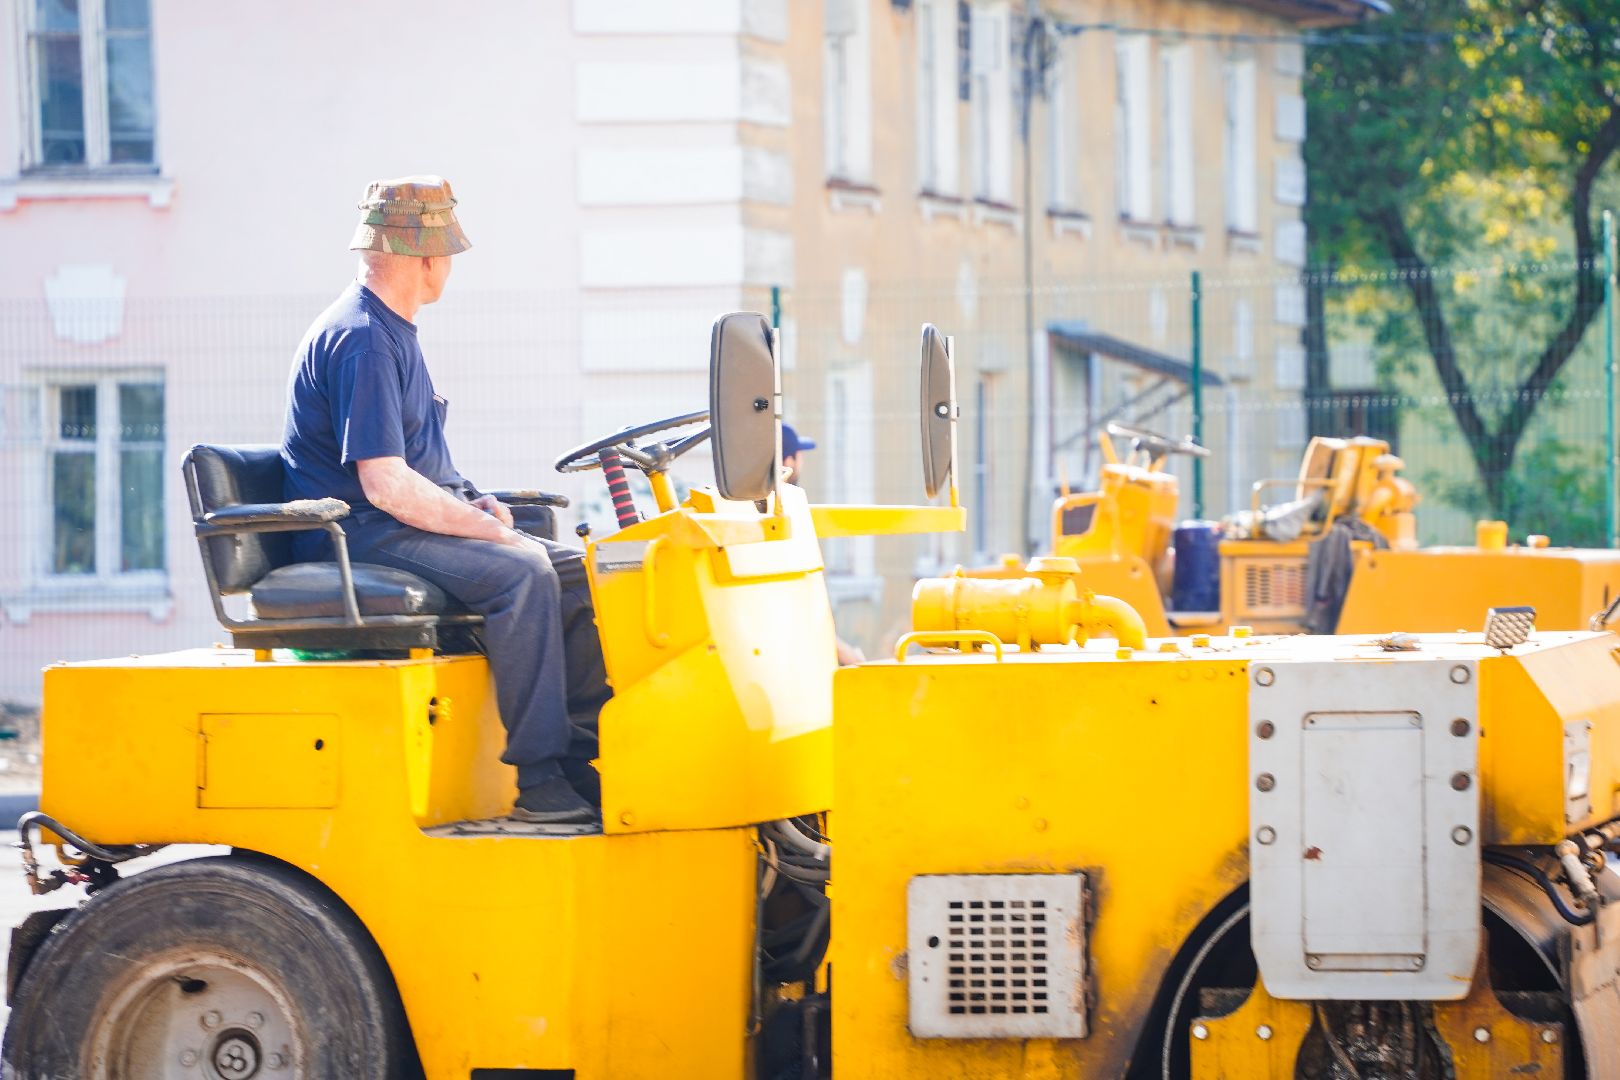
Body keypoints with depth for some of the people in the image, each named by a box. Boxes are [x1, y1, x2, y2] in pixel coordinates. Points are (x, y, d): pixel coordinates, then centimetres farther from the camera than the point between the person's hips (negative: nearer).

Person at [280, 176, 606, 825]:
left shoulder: (390, 332, 19)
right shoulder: (360, 341, -16)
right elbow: (386, 485, -23)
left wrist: (477, 506, 8)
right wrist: (487, 529, -17)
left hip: (404, 527, 11)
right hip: (361, 539, -10)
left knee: (577, 571, 0)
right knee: (519, 573, -30)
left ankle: (583, 757, -5)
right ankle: (540, 779, -30)